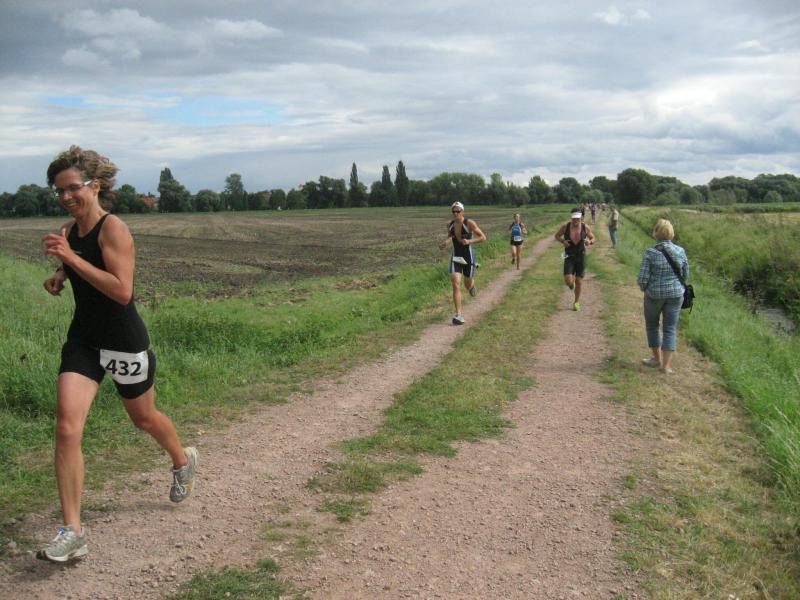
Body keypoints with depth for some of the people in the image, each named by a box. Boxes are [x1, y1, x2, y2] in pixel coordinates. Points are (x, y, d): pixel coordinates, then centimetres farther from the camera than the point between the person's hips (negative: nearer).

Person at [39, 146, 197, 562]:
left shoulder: (113, 229, -18)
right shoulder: (69, 230, 4)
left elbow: (123, 291, -28)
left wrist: (71, 258, -30)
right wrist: (59, 276, 1)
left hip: (124, 342, -5)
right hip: (82, 340, 6)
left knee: (144, 418, 17)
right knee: (67, 428, -10)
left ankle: (183, 461, 50)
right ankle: (72, 532, -4)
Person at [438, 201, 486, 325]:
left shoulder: (470, 223, -14)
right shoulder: (450, 225, 0)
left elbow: (483, 237, -12)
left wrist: (469, 241, -25)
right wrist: (445, 242, 0)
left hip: (468, 257, -2)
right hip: (455, 258, 2)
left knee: (468, 285, 14)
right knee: (456, 285, -15)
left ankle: (472, 285, 56)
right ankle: (458, 315, -16)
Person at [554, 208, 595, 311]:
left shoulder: (586, 227, -7)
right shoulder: (565, 226, -10)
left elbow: (593, 238, 7)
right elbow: (556, 235, 5)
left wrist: (590, 242, -17)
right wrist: (562, 241, -16)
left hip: (581, 256, 1)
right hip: (569, 256, -1)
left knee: (579, 281, 5)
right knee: (568, 281, -13)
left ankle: (576, 302, 26)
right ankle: (571, 281, 28)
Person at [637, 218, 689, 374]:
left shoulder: (651, 253, -13)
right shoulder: (680, 251, -4)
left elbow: (643, 278, -13)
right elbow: (686, 275, 6)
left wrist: (644, 288, 7)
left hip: (654, 294, -2)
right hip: (676, 294, 2)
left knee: (652, 325, 20)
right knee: (670, 329, 9)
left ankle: (657, 358, 31)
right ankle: (666, 365, 6)